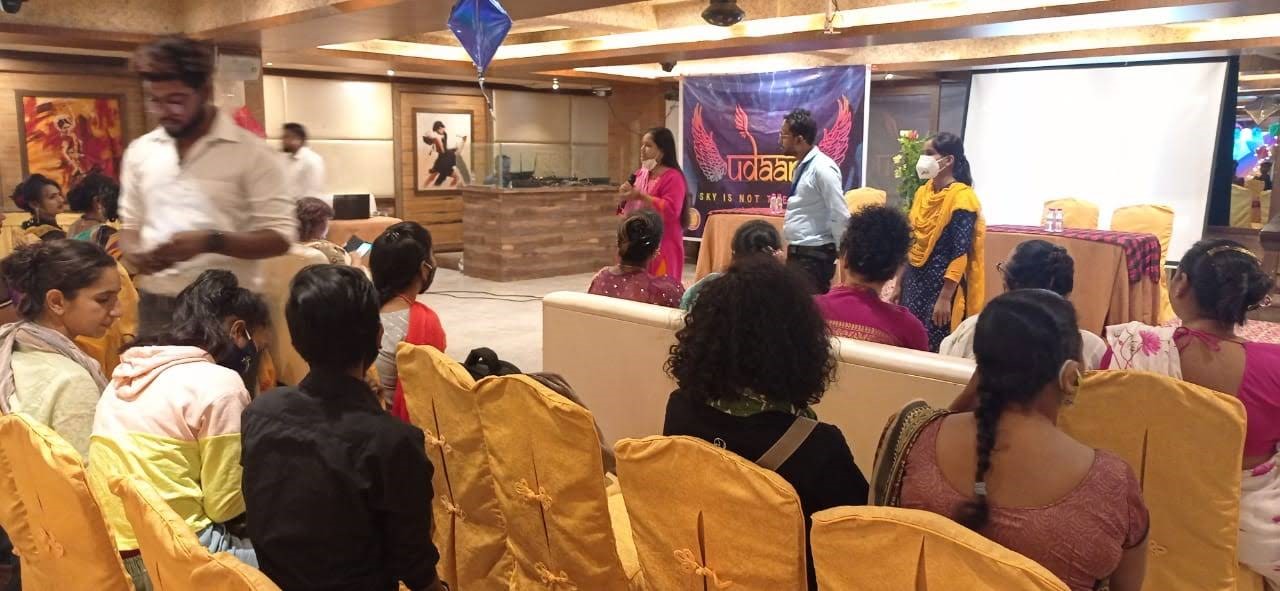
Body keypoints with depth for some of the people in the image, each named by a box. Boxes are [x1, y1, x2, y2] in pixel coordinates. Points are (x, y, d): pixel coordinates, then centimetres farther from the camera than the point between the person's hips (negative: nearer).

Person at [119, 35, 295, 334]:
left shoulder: (251, 151, -7)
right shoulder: (139, 151, 10)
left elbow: (280, 236, -10)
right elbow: (131, 223, 19)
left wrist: (210, 241, -23)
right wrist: (132, 253, -5)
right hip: (155, 306, 5)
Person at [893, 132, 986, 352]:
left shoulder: (962, 197, -13)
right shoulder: (922, 192, 9)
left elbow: (960, 254, -17)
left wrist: (945, 298, -20)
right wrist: (899, 284, 13)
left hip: (942, 286, -7)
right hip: (914, 283, 7)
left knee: (935, 352, -1)